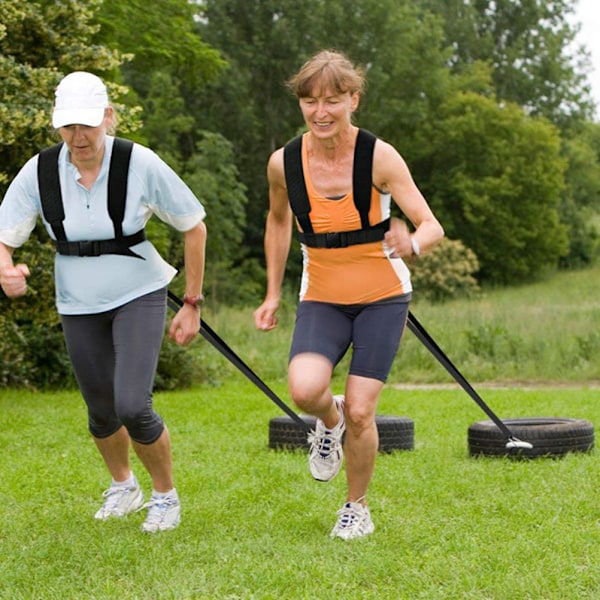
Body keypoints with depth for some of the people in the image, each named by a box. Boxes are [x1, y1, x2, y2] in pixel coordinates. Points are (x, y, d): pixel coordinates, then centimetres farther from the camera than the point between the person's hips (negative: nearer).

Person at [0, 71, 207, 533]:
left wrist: (192, 304, -5)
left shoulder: (140, 164, -17)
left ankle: (166, 494, 10)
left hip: (139, 296, -3)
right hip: (78, 305, 3)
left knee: (132, 407, -18)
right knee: (102, 412, 12)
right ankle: (123, 486, 44)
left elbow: (194, 226, -6)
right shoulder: (39, 173, -12)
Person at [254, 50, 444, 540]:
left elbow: (433, 227, -20)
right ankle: (329, 420, 13)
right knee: (304, 390, -25)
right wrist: (273, 294, 11)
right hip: (322, 298, 2)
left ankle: (357, 509, 18)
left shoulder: (379, 157, -17)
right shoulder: (284, 163, -9)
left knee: (360, 411, -8)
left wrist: (412, 244, -44)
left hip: (382, 296, -2)